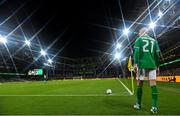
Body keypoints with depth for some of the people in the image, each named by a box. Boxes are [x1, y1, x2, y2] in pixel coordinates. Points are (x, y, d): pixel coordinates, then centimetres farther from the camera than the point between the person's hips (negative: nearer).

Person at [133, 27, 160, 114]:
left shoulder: (139, 39, 7)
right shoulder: (154, 40, 17)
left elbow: (136, 51, -6)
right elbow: (157, 55, 13)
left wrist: (135, 64, -9)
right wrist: (157, 66, 17)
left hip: (142, 65, -3)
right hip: (152, 65, 3)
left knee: (139, 84, 6)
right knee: (153, 85, -1)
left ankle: (138, 104, 16)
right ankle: (154, 107, -5)